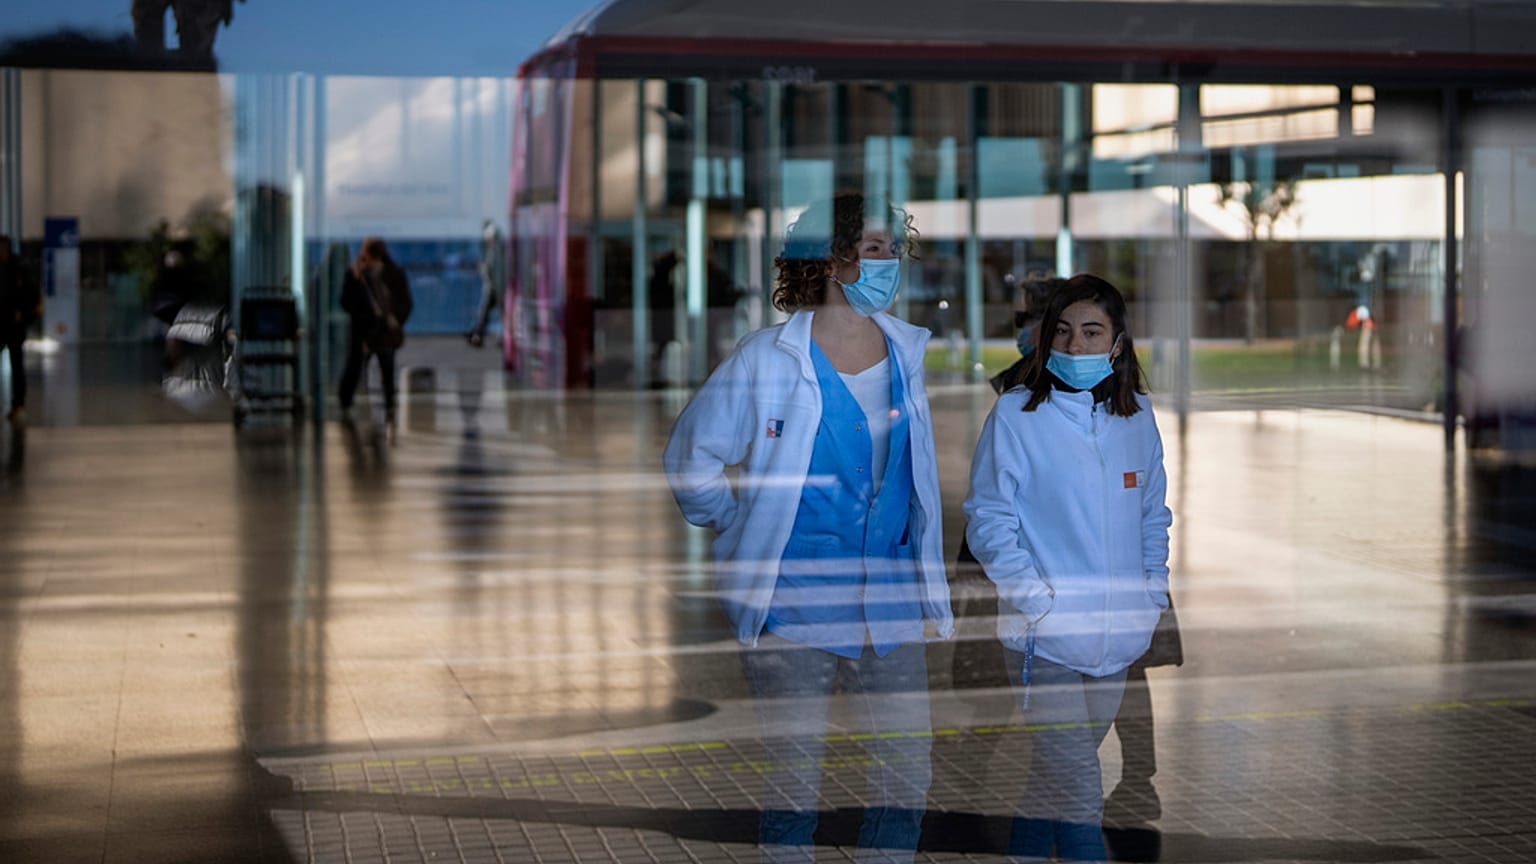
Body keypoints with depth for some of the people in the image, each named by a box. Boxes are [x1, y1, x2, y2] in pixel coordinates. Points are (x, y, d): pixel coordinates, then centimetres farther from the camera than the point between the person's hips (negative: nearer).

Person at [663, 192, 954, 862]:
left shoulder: (910, 355, 8)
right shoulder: (768, 359, -6)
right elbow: (688, 458, 1)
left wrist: (931, 599, 15)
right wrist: (748, 532, 4)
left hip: (890, 599, 4)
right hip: (795, 600, -4)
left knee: (908, 773, 5)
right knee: (795, 778, 3)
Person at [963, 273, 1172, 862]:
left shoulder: (1137, 419, 8)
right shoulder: (1015, 416, -5)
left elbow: (1154, 516, 19)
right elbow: (988, 520, -5)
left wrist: (1152, 593, 7)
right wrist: (1037, 598, -14)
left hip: (1120, 637, 5)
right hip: (1046, 636, -5)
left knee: (1057, 773, 15)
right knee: (1076, 788, -11)